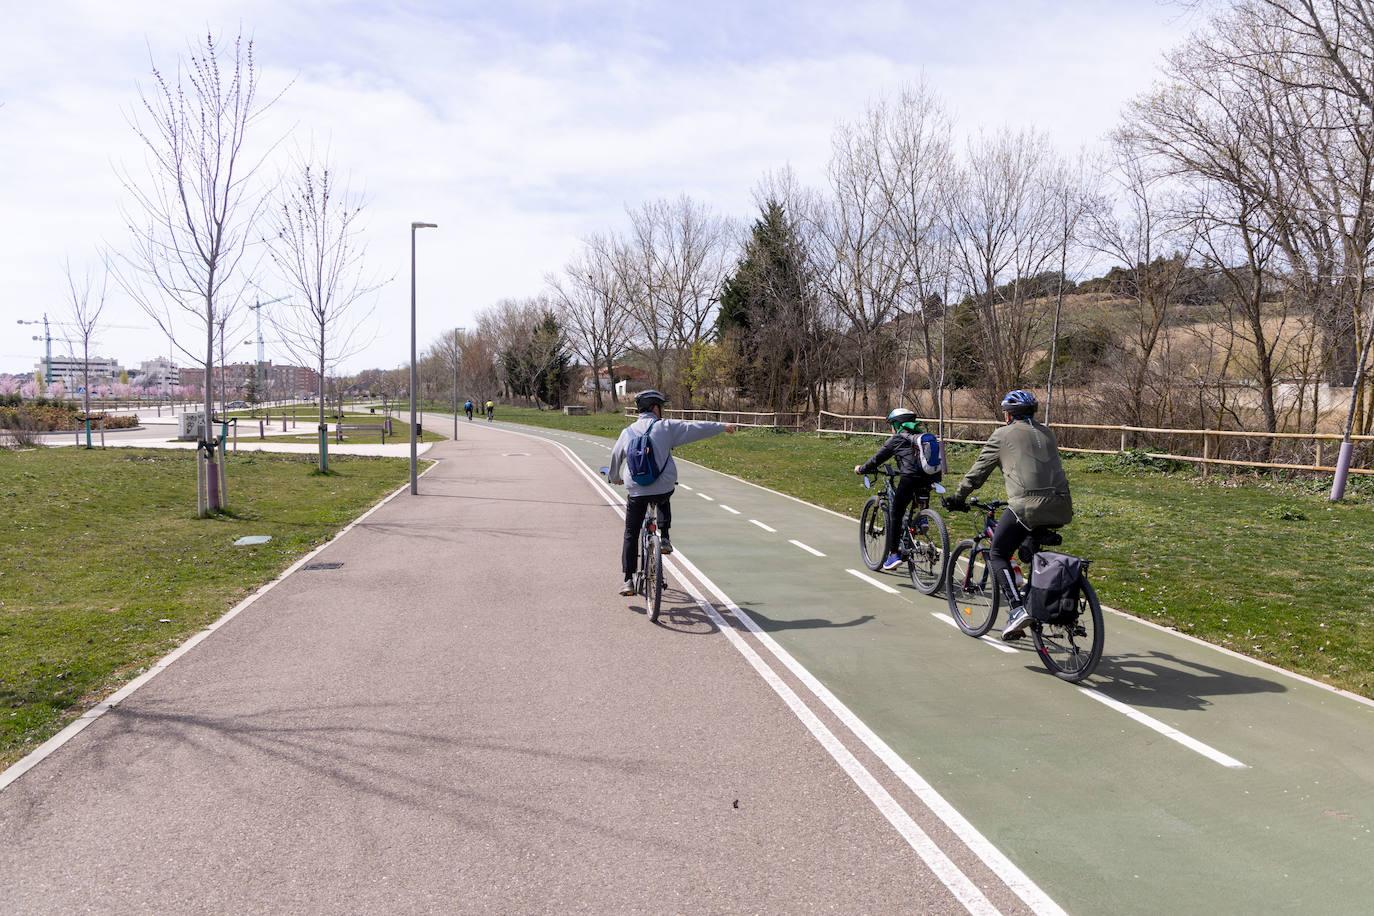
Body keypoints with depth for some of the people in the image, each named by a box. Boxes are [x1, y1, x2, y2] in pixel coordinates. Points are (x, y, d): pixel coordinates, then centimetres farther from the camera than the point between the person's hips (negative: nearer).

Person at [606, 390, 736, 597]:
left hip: (636, 492, 1)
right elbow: (696, 427, -2)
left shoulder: (628, 432, 7)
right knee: (664, 501, 37)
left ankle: (628, 580, 8)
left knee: (631, 535, 12)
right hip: (664, 490, -1)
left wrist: (614, 478, 37)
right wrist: (723, 427, 9)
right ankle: (664, 538, 23)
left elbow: (615, 458, 18)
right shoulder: (666, 427, -3)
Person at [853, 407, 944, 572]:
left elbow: (877, 459, 10)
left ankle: (893, 554, -2)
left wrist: (861, 469, 25)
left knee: (896, 514, 2)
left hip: (910, 479, -6)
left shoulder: (898, 439, 6)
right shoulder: (923, 436, 23)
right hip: (929, 480, 6)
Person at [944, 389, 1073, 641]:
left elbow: (979, 470, 10)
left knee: (997, 555, 5)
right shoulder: (1046, 433, 24)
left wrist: (958, 498, 20)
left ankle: (1017, 609, -11)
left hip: (1027, 505, -6)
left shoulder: (1003, 435, 9)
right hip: (1061, 508, 6)